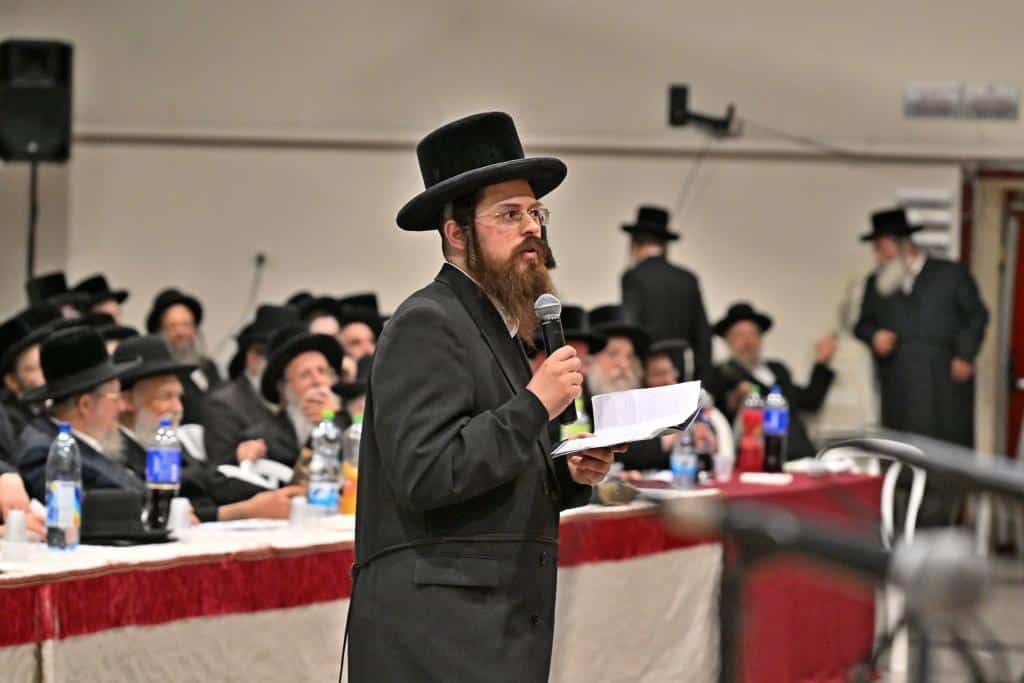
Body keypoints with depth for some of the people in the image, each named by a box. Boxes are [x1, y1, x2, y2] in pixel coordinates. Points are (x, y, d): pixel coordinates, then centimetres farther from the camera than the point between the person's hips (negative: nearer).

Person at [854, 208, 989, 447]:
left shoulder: (952, 273, 6)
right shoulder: (877, 283, 17)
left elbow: (977, 316, 7)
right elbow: (864, 324, 20)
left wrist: (964, 356, -2)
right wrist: (874, 335, -3)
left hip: (945, 385, -2)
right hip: (898, 390, 3)